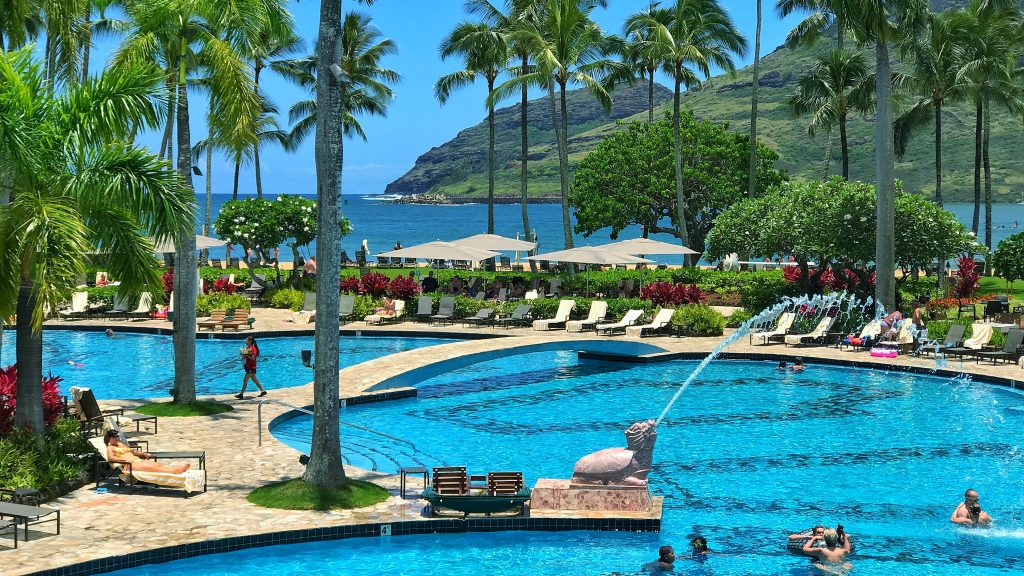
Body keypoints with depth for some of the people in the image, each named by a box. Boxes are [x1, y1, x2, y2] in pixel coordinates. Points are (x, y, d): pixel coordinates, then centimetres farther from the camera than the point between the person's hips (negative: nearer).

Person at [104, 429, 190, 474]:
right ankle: (174, 471, -48)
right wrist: (125, 459, -24)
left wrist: (144, 454, 17)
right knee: (152, 467, -29)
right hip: (130, 465, -8)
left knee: (157, 464, -18)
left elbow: (132, 451, 32)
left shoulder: (121, 444, 31)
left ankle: (176, 468, -40)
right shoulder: (110, 448, 7)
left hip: (138, 460, 8)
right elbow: (111, 458, -12)